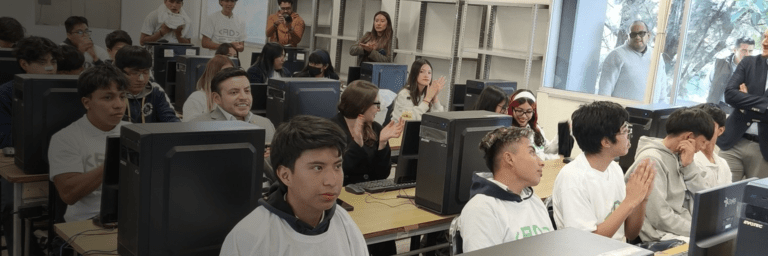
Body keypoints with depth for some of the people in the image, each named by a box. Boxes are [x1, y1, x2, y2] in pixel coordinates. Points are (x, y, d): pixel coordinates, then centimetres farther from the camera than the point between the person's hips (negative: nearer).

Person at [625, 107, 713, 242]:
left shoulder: (676, 156, 9)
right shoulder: (652, 160, -17)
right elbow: (660, 217, -21)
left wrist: (689, 164, -5)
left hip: (684, 226, 9)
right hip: (661, 238, -9)